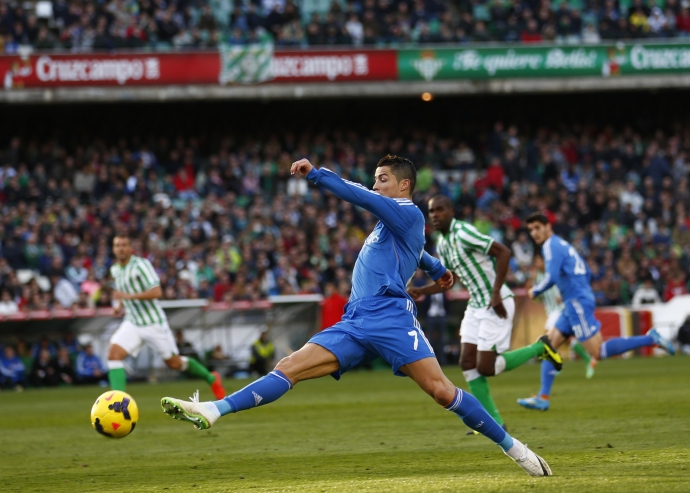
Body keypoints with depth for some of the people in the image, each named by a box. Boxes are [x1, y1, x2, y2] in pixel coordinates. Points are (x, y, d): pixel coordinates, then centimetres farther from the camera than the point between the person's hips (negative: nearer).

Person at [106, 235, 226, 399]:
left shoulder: (140, 265, -17)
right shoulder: (115, 270, 5)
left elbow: (157, 292, -26)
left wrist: (129, 296, -34)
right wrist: (120, 305, 7)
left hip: (153, 322, -6)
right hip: (132, 323, 6)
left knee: (174, 363, 6)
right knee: (113, 354, -17)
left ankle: (211, 379, 31)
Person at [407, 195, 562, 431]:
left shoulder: (464, 233, -18)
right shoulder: (442, 244, 10)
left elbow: (503, 252, -21)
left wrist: (496, 293, -23)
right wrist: (421, 291, 4)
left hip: (496, 305, -9)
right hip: (476, 306, 9)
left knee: (485, 367, -9)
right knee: (467, 363, 0)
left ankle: (539, 348, 10)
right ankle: (494, 422, 5)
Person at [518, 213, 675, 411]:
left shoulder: (551, 245, -8)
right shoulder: (563, 245, 21)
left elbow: (551, 277, -19)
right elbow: (587, 274, 26)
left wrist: (536, 291, -3)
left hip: (578, 304, -10)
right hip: (574, 305, 10)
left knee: (598, 352, -12)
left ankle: (650, 339, -11)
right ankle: (543, 397, 4)